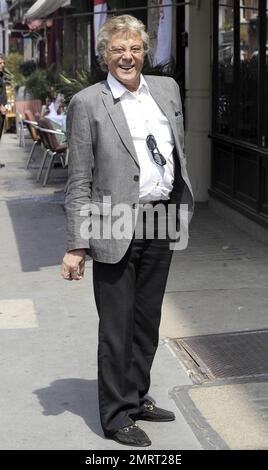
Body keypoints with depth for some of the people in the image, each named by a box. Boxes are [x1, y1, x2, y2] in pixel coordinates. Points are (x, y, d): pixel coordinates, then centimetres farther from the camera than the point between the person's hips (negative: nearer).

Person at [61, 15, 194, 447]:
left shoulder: (167, 88, 8)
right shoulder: (87, 104, -7)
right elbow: (79, 182, -8)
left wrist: (183, 210, 14)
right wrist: (77, 246, -11)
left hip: (161, 227, 5)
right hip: (117, 230, -5)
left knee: (147, 323, 17)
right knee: (116, 329, 6)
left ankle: (138, 398, 34)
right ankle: (117, 416, 20)